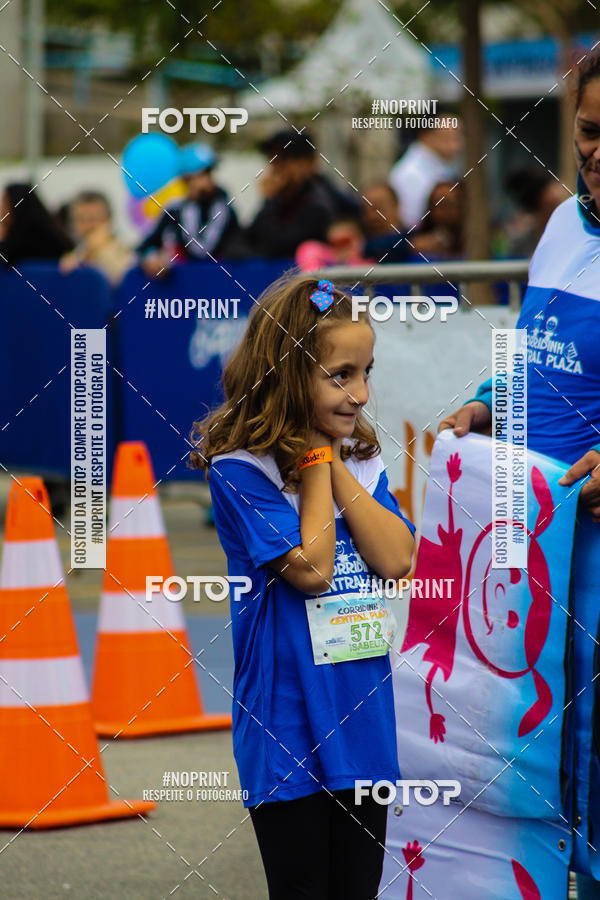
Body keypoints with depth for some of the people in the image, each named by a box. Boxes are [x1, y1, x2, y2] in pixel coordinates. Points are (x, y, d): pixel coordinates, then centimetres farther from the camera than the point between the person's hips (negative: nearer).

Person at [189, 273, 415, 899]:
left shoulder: (360, 459, 7)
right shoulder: (240, 469, -11)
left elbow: (398, 559, -6)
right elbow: (310, 567, -19)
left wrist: (336, 468, -9)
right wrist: (317, 460, -10)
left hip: (363, 723, 5)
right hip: (287, 725, -5)